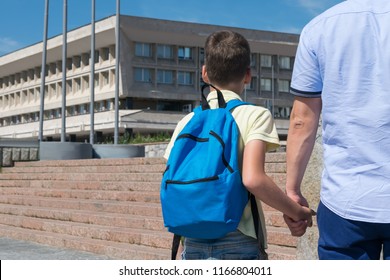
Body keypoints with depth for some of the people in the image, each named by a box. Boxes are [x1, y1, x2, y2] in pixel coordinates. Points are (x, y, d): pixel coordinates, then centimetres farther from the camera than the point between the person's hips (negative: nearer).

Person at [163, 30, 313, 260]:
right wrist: (296, 212, -6)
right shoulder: (255, 115, -4)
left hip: (193, 244, 4)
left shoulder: (187, 122, 8)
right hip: (237, 243, -4)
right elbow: (253, 178, -18)